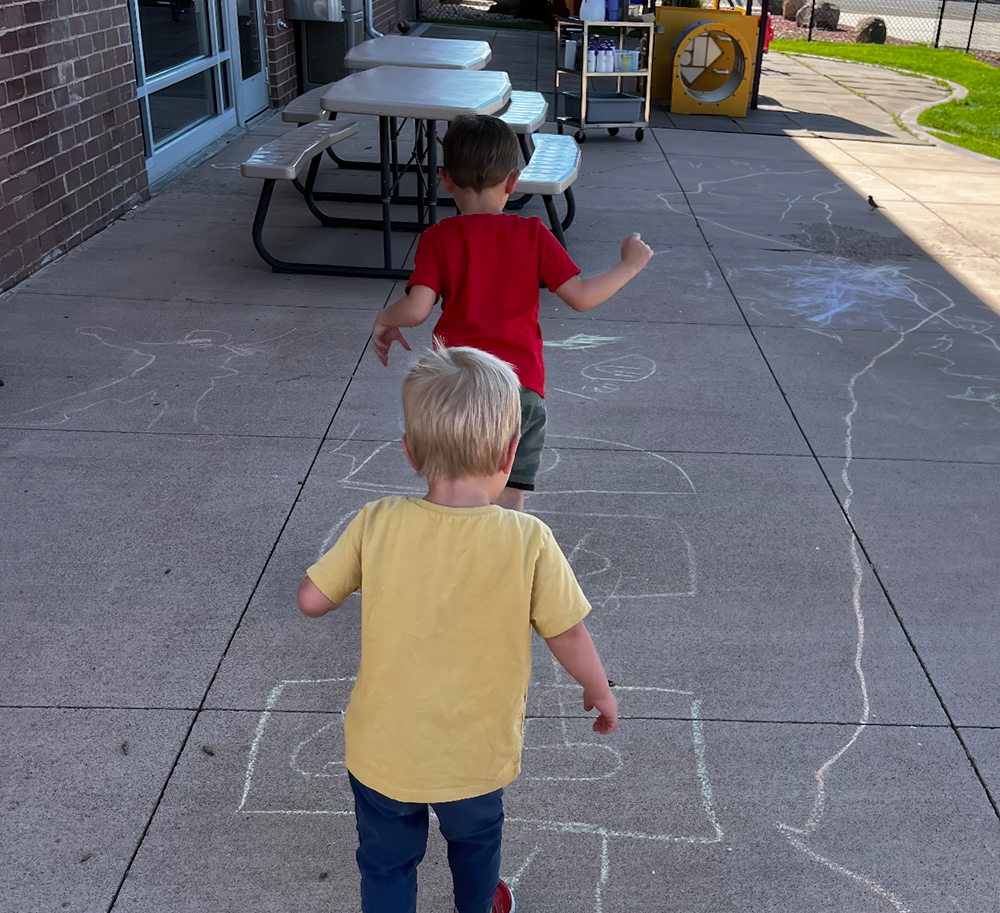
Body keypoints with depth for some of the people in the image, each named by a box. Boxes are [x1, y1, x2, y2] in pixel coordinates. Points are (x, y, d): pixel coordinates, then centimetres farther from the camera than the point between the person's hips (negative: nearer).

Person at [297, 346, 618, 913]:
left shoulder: (377, 524, -19)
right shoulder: (528, 541, -22)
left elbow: (312, 600, -10)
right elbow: (568, 635, -12)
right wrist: (601, 692, 7)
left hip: (382, 753, 0)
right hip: (477, 756, 1)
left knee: (387, 864, 25)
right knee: (475, 842, 32)